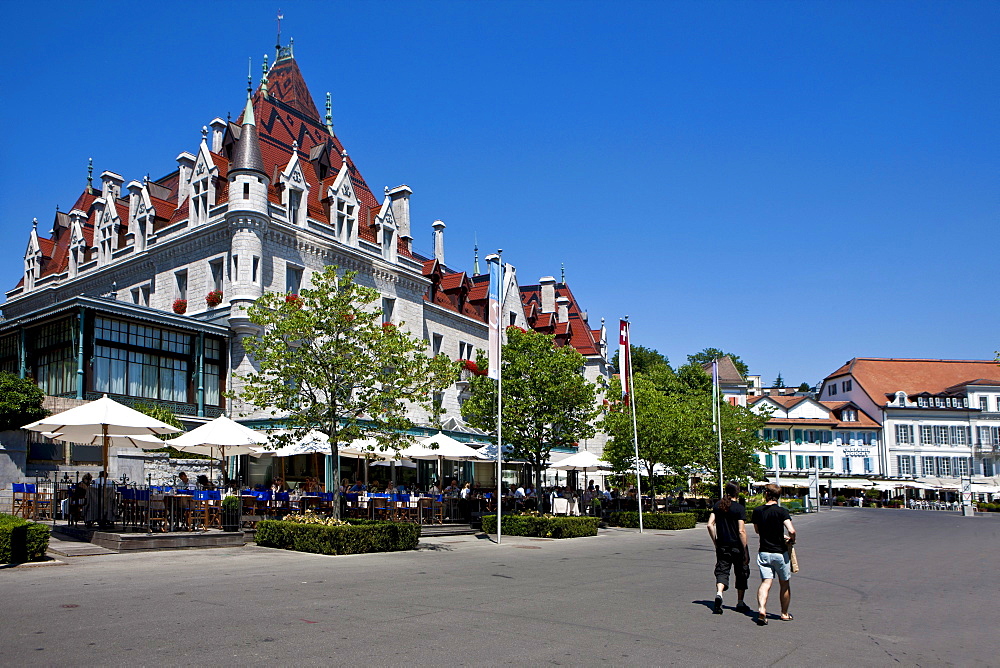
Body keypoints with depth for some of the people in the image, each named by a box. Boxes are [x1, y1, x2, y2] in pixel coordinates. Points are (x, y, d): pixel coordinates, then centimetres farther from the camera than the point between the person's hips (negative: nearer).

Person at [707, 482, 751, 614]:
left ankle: (719, 594, -22)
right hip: (737, 546, -3)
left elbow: (710, 525, 1)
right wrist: (745, 551, -10)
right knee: (741, 573, 13)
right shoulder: (739, 508, -11)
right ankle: (740, 603, 20)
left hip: (722, 546, 3)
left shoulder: (717, 505, 4)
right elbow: (741, 531, -15)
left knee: (722, 571, 4)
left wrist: (715, 542, 11)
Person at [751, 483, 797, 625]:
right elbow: (791, 531, -24)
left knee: (765, 582, -4)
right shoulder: (782, 511, -12)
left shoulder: (757, 511, 1)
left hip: (763, 553, 2)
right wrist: (792, 540, -1)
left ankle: (761, 609, -27)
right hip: (780, 553, -2)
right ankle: (784, 614, 28)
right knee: (785, 584, 16)